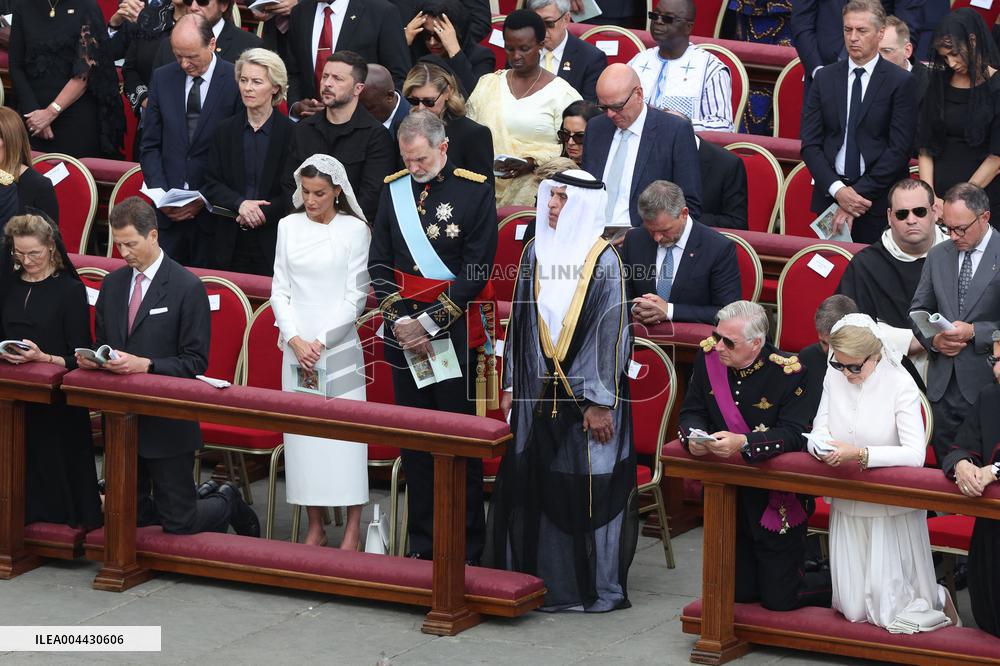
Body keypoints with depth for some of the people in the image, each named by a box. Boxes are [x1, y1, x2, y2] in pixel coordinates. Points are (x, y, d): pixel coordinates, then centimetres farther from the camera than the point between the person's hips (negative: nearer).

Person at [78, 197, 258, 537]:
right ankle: (203, 495, 35)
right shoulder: (113, 284, 8)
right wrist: (92, 359, -7)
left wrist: (146, 365, -26)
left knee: (178, 524, -1)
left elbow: (195, 362, -13)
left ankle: (228, 502, 31)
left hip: (167, 422, -6)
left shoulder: (188, 288, -11)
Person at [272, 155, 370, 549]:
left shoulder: (355, 230, -2)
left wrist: (322, 342, -10)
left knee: (344, 431, -5)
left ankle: (352, 529, 0)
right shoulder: (289, 227, 8)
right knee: (302, 432, 2)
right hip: (297, 344, 3)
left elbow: (355, 295, -4)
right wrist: (295, 339, -5)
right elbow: (280, 290, 8)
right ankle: (315, 527, 9)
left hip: (339, 345, -3)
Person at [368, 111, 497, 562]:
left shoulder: (475, 191, -6)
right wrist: (400, 321, -6)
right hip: (404, 335, 4)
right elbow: (379, 264, 8)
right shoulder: (395, 190, 7)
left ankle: (466, 552, 7)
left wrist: (429, 323, -13)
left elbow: (476, 272, -10)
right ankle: (422, 545, 17)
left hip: (457, 335, -4)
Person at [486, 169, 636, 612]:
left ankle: (599, 587, 12)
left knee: (588, 489, 1)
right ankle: (541, 578, 20)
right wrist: (512, 386, 11)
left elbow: (612, 333, -10)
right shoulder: (536, 252, 6)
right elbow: (519, 322, 12)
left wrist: (600, 403, -12)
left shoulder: (603, 259, -10)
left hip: (586, 392, -5)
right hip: (538, 393, 5)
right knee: (533, 485, 7)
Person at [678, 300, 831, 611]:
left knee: (778, 598, 0)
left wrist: (742, 443, -37)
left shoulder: (787, 372, -19)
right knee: (740, 592, 13)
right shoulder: (709, 357, -5)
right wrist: (694, 438, -22)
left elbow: (794, 433, -23)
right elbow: (691, 411, 2)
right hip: (727, 495, 5)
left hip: (776, 500, -5)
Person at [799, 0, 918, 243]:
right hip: (830, 196, 3)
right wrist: (837, 189, -9)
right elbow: (810, 143, 5)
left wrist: (860, 193, -11)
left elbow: (899, 149, -7)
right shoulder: (824, 78, 9)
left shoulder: (900, 82, -1)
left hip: (879, 202, -3)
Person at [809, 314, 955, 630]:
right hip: (847, 506, 4)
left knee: (889, 611, -1)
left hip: (892, 509, -4)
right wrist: (822, 448, -24)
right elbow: (818, 432, 1)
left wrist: (860, 454, -34)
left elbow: (915, 454, -22)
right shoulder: (834, 377, -2)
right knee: (852, 610, 6)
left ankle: (937, 598, 31)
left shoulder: (900, 384, -14)